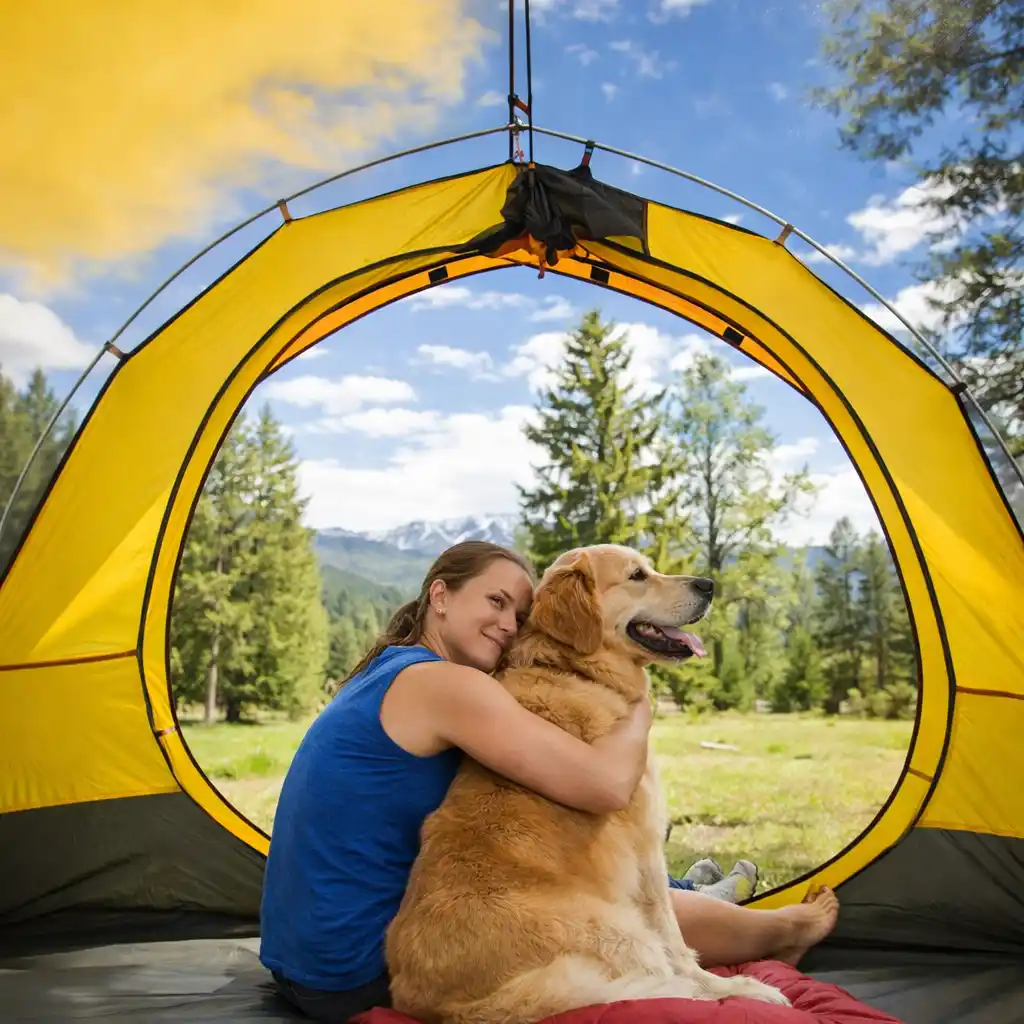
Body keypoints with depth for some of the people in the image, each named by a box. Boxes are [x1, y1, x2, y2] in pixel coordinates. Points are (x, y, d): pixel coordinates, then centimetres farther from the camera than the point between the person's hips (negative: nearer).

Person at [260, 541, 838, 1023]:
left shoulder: (384, 675, 9)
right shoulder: (443, 683, -21)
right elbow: (608, 785, -26)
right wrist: (641, 712, -5)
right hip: (368, 975, -8)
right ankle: (781, 930, 30)